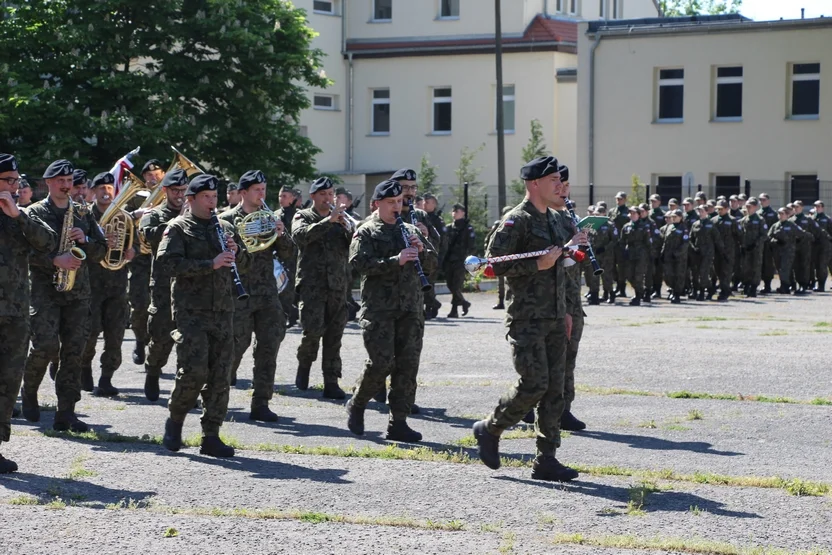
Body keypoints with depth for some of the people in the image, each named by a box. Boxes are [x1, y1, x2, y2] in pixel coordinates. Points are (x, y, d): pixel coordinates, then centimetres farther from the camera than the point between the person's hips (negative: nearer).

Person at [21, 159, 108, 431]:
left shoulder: (82, 214, 15)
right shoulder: (35, 212, 2)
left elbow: (101, 251, 15)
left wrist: (85, 240, -4)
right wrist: (55, 261, -19)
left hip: (78, 292, 4)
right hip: (44, 289, -4)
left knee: (73, 352, -1)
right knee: (46, 345, -14)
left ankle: (66, 413, 2)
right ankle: (28, 392, 13)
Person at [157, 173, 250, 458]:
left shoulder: (225, 228, 17)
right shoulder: (178, 228, 0)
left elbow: (245, 263, 23)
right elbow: (168, 262, -15)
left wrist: (236, 250, -1)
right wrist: (211, 264, -20)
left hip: (222, 311, 5)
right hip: (191, 310, -5)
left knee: (219, 375, 2)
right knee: (194, 370, -12)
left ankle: (211, 436, 7)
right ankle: (175, 420, 12)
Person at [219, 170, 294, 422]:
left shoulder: (269, 219, 12)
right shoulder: (228, 219, -1)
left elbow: (286, 254, 9)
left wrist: (281, 235, -10)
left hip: (267, 292, 4)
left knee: (269, 347, -1)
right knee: (236, 344, -2)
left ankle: (261, 403, 4)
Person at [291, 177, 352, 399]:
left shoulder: (340, 219, 17)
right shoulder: (303, 216, 6)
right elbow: (300, 236, -16)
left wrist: (349, 228, -13)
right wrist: (328, 221, -21)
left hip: (338, 285, 3)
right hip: (312, 283, -3)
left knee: (334, 336, 1)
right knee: (313, 330, -13)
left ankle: (331, 383, 4)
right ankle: (304, 364, 15)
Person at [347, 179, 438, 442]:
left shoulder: (411, 231, 17)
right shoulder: (366, 233, 1)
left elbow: (432, 263, 17)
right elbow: (360, 263, -15)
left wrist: (421, 249, -4)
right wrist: (396, 260, -22)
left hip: (411, 309, 5)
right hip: (378, 309, -5)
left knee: (408, 365, 0)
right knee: (381, 363, -10)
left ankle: (398, 423, 5)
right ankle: (356, 406, 14)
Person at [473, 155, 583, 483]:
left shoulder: (555, 219, 17)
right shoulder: (517, 220, -10)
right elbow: (493, 262, -17)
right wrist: (537, 265, -21)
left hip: (554, 320, 8)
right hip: (527, 319, -8)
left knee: (554, 388, 4)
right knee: (534, 384, -13)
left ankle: (546, 460, 7)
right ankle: (489, 430, 10)